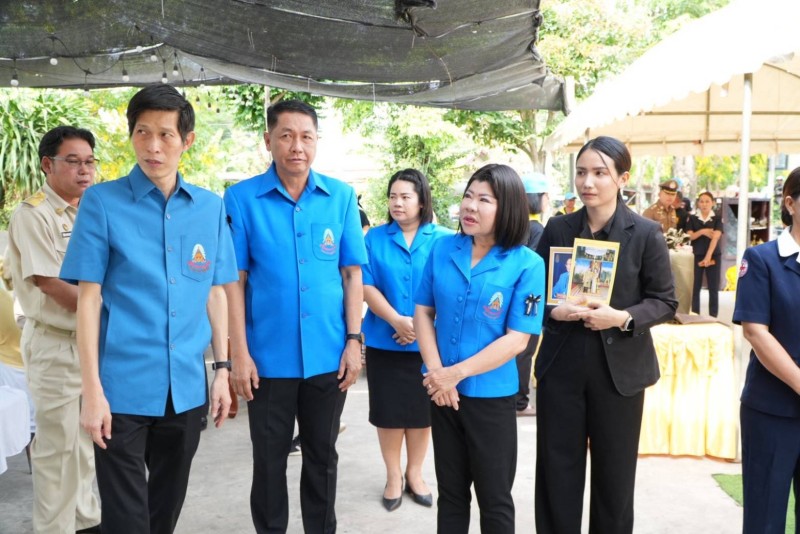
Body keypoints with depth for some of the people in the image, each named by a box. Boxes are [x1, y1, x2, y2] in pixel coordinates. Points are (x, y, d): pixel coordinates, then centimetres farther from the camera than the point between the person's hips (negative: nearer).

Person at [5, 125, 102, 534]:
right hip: (55, 344, -7)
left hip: (92, 340, 7)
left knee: (84, 438, 17)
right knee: (58, 443, 0)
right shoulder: (33, 215, -12)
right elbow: (50, 283, -18)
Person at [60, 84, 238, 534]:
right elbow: (89, 297, -7)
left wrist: (222, 369, 7)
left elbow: (215, 293, 9)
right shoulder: (102, 201, -5)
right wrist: (92, 389, -10)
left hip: (187, 385, 3)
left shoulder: (211, 207, 4)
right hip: (123, 385, -3)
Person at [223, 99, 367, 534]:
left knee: (323, 456, 17)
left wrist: (353, 341, -2)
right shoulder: (242, 198, -6)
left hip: (328, 355, 2)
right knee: (269, 460, 14)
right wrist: (239, 353, -9)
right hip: (269, 357, -1)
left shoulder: (341, 197, 0)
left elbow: (352, 273, 3)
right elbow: (234, 281, -6)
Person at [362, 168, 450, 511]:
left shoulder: (443, 239, -2)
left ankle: (414, 473, 30)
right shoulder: (375, 238, 0)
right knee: (389, 412, 8)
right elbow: (366, 286, -5)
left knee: (422, 411, 11)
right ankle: (393, 476, 26)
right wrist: (398, 321, -18)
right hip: (384, 342, 0)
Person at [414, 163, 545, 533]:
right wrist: (436, 372, -10)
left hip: (491, 395, -3)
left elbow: (517, 339, -15)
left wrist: (457, 373, -17)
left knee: (494, 499, 12)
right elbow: (423, 311, 2)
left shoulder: (527, 264, -12)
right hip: (441, 389, 4)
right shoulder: (442, 249, -1)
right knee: (450, 491, 19)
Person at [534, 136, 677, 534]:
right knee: (557, 470, 9)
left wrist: (623, 318, -20)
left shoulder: (646, 233, -5)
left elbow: (665, 302, -3)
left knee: (614, 473, 12)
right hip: (561, 365, 2)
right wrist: (553, 311, -14)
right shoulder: (557, 229, 2)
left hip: (619, 367, -1)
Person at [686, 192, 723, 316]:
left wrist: (708, 256, -23)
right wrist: (702, 232, -20)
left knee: (713, 288, 2)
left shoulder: (717, 219, 1)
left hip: (713, 256, -1)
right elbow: (689, 236, -3)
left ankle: (713, 316, 7)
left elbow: (715, 238, -12)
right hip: (696, 256, 1)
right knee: (695, 287, 1)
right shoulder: (692, 218, 5)